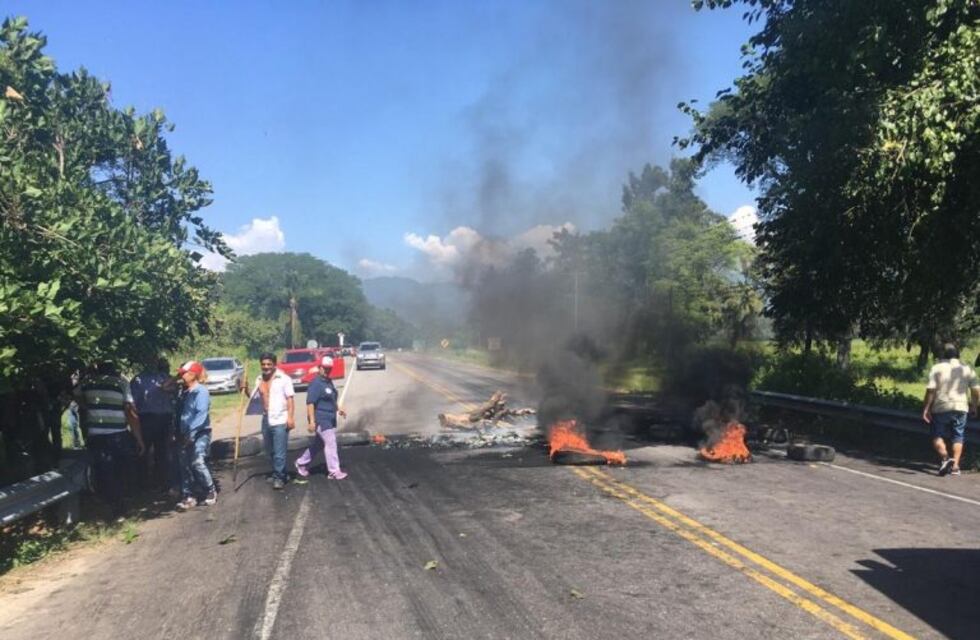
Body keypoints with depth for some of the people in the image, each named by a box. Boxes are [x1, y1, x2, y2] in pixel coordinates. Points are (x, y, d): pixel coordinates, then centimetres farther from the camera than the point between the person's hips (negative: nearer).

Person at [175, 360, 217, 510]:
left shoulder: (201, 391, -11)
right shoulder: (185, 392, 13)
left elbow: (201, 415, -20)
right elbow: (182, 413, 15)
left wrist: (191, 433, -24)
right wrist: (181, 434, 6)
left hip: (200, 434, -8)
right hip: (186, 436, 8)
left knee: (197, 463, -15)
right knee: (185, 466, 6)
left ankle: (211, 492, 2)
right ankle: (188, 497, 13)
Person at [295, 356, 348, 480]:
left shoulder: (329, 382, 13)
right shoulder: (316, 383, -16)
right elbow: (310, 403, -21)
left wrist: (338, 409, 18)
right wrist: (311, 421, -25)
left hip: (330, 420, 9)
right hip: (321, 420, -9)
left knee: (316, 443, 18)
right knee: (330, 444, -6)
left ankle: (301, 464, 32)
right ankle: (334, 472, 1)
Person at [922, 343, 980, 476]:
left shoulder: (937, 368, -5)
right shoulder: (967, 369, 5)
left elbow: (930, 390, -11)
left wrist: (926, 409, -6)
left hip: (940, 408, -3)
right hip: (960, 407, 3)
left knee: (937, 435, 8)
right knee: (958, 438, 12)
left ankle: (945, 457, -15)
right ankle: (955, 465, 6)